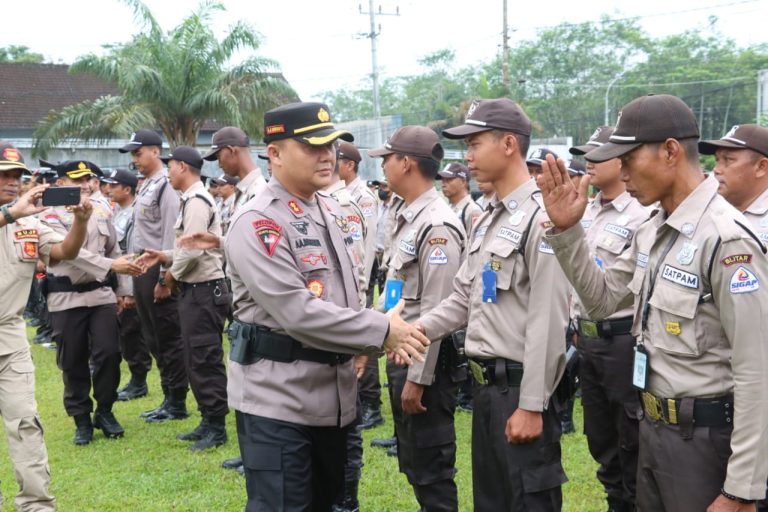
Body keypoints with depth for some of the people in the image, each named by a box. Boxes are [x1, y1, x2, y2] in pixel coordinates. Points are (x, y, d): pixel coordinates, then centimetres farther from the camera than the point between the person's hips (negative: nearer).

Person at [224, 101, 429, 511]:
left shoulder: (329, 211, 11)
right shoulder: (257, 222, -17)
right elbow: (297, 311, -26)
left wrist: (361, 345, 1)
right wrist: (381, 331, -21)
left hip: (332, 392, 9)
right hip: (278, 399, -9)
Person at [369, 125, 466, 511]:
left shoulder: (437, 224, -19)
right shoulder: (409, 218, 12)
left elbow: (435, 310, -22)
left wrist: (418, 378, -21)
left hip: (425, 359, -10)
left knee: (432, 465, 1)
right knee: (412, 460, 20)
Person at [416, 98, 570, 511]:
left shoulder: (541, 219, -17)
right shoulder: (487, 220, 13)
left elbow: (547, 323, -20)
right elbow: (464, 298, 17)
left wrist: (532, 406, -20)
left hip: (518, 387, -9)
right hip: (485, 383, 9)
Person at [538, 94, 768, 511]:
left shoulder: (726, 239, -22)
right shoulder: (651, 232, 6)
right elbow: (601, 302, 16)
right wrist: (567, 231, 2)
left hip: (705, 436, -8)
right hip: (653, 426, 9)